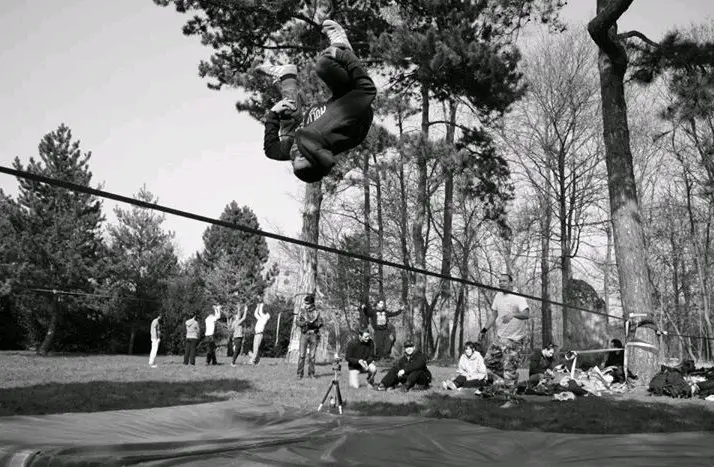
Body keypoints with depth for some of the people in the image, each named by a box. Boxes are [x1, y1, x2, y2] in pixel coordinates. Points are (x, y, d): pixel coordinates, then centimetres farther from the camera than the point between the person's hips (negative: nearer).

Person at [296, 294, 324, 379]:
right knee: (302, 355, -4)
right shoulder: (302, 311, 5)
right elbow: (298, 322, -3)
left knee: (312, 355, 3)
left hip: (313, 335, 1)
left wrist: (313, 324, -18)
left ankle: (311, 373, 11)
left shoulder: (316, 312, 6)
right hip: (304, 334, -1)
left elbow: (321, 323, 0)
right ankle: (300, 373, 1)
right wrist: (304, 323, -22)